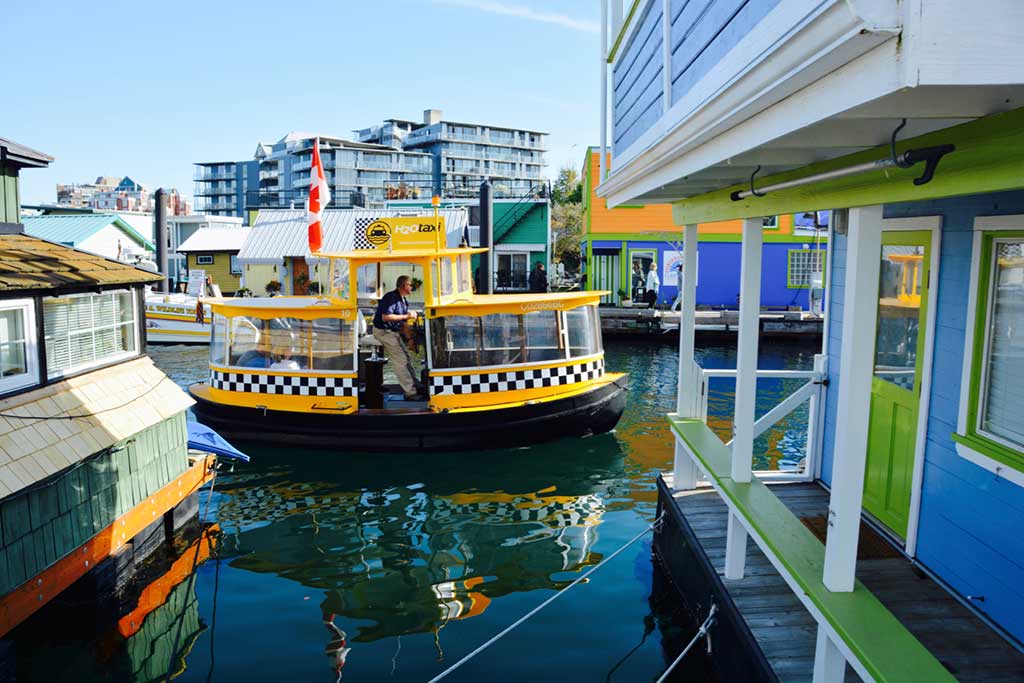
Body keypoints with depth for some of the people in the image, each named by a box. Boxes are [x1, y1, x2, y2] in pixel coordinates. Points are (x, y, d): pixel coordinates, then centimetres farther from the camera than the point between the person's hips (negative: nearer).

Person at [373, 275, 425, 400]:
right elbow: (385, 317, -30)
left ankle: (415, 387, 20)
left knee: (407, 358, 12)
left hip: (393, 331, 10)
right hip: (383, 332, -10)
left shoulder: (403, 300, 10)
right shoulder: (391, 297, -20)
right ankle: (410, 393, -9)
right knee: (400, 361, -11)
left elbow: (401, 320, 16)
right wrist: (406, 316, -26)